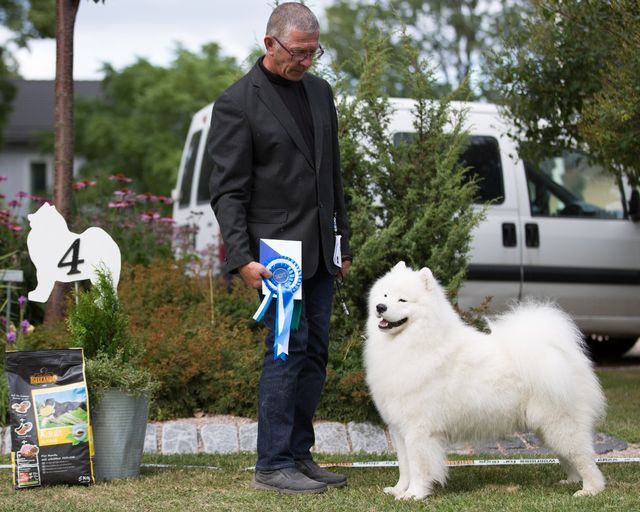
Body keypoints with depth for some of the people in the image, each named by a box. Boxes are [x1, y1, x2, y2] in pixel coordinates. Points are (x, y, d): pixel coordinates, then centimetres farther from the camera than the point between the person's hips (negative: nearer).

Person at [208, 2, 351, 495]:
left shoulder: (320, 91, 12)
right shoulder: (237, 103, -8)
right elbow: (228, 192, -10)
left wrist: (342, 241, 17)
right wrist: (242, 258, -18)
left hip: (319, 248, 7)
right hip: (278, 248, -7)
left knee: (315, 351, 7)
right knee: (289, 347, -10)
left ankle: (299, 454, 15)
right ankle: (272, 464, -4)